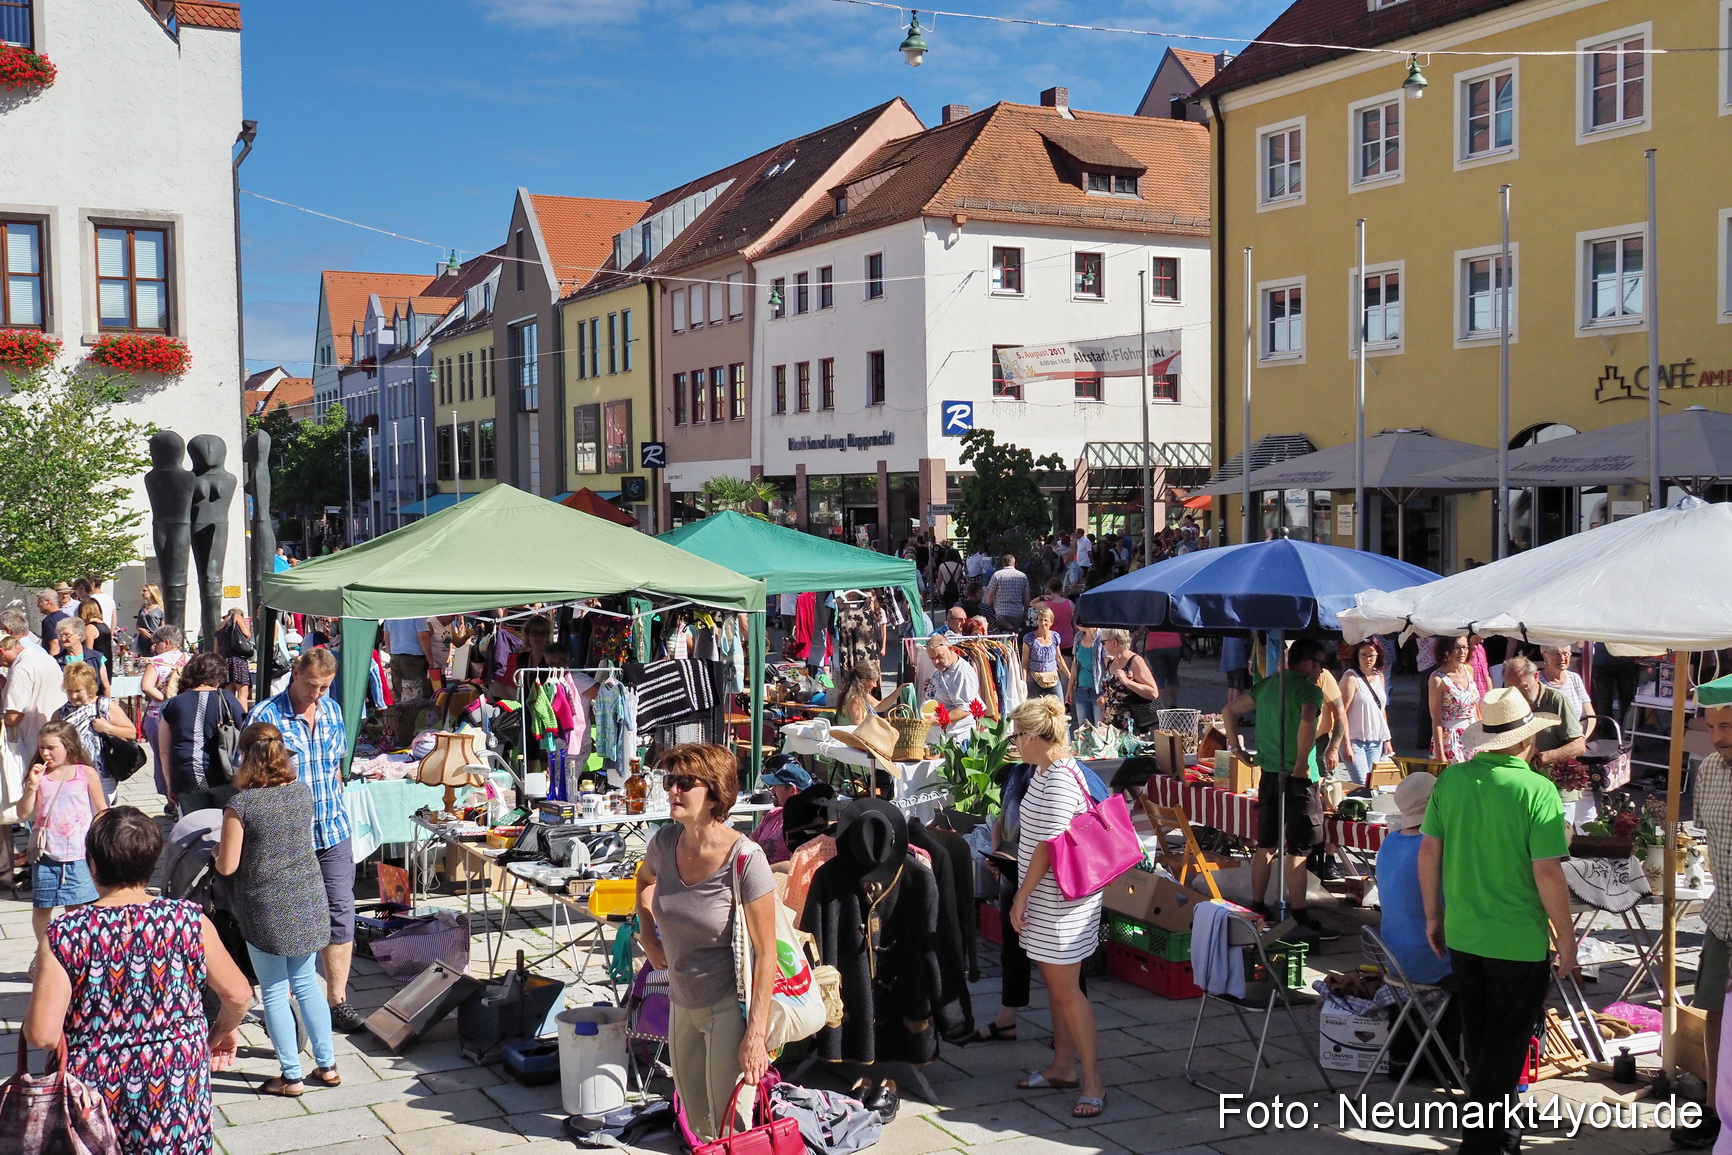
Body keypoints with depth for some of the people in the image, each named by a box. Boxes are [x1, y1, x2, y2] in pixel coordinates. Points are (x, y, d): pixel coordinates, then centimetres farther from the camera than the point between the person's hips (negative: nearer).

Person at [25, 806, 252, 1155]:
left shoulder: (64, 936, -14)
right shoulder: (189, 921, -9)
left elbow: (42, 1035, -16)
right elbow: (238, 995, 0)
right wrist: (222, 1031, 21)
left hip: (94, 1089, -1)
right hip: (178, 1093, 1)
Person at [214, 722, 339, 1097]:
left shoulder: (240, 805, -17)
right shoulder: (303, 793, -2)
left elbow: (227, 867, -12)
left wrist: (219, 851, 9)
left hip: (266, 909, -5)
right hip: (308, 900, 5)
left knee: (274, 991, 8)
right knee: (306, 982, 18)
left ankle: (292, 1076, 15)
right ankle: (327, 1065, 22)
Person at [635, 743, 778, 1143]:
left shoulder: (745, 859, -24)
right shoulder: (664, 842, -6)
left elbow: (766, 952, -20)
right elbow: (645, 879, 21)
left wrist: (756, 1034, -21)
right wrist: (648, 937, 10)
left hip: (731, 1006, -6)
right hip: (683, 1003, 6)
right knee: (698, 1126, 18)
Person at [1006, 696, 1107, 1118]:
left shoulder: (1059, 781, -22)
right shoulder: (1045, 771, 9)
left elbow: (1048, 846, -22)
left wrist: (1021, 896, -15)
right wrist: (1025, 895, 19)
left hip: (1062, 896, -10)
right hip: (1047, 896, 10)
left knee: (1065, 988, -5)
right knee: (1053, 983, 17)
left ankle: (1092, 1082, 3)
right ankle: (1062, 1066, 29)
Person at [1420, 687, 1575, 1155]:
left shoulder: (1452, 780, -4)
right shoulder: (1537, 791, -17)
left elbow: (1429, 850, 2)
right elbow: (1548, 873, -19)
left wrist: (1433, 914, 14)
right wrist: (1566, 938, -7)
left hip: (1461, 936, 5)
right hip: (1520, 942, -5)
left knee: (1478, 1040, 21)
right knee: (1505, 1045, 8)